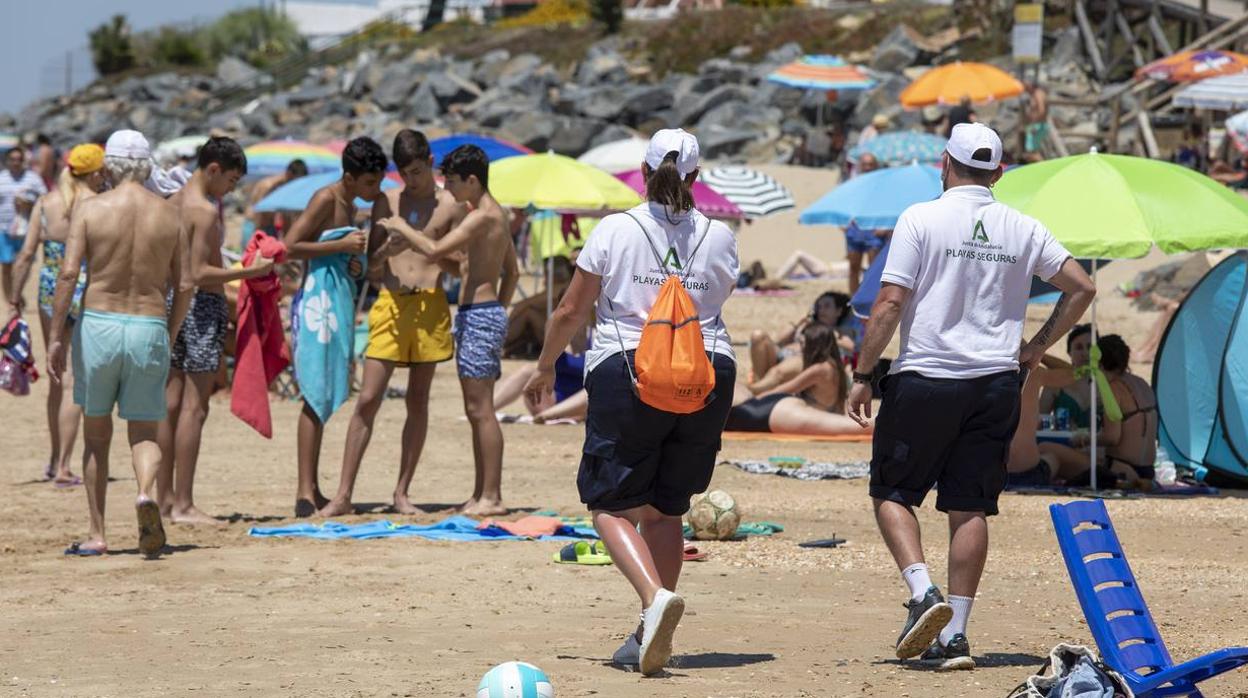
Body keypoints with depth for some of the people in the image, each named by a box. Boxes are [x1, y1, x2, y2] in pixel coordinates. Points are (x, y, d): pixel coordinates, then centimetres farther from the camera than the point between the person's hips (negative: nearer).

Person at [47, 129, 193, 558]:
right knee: (144, 433, 9)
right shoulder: (169, 215, 3)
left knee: (97, 435, 13)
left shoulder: (90, 209, -4)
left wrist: (56, 337, -6)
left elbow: (68, 274, -11)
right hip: (149, 329, 1)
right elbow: (184, 286, 4)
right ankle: (146, 493, -24)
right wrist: (168, 337, 17)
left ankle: (97, 535, 14)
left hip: (97, 325, -1)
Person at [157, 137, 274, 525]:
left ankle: (165, 497, 15)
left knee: (172, 403, 11)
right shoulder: (205, 210, -15)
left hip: (173, 302, 9)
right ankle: (183, 505, -7)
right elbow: (200, 273, -20)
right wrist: (251, 271, -16)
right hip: (203, 305, -9)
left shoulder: (173, 204, 12)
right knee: (194, 407, -7)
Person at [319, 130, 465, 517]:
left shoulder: (451, 205, 6)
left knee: (418, 401, 4)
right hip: (390, 304, 1)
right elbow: (371, 266, 11)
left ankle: (402, 493, 10)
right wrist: (386, 250, -11)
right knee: (368, 399, -6)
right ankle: (343, 495, -6)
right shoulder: (386, 202, 10)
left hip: (430, 305, -1)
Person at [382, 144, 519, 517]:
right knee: (476, 410, 12)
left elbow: (435, 250, -24)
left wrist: (402, 227, -9)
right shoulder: (496, 214, 17)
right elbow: (512, 271, 24)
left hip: (478, 315, -10)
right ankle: (481, 494, 15)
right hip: (486, 314, 10)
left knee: (480, 409, -10)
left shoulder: (483, 216, -15)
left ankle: (491, 497, -10)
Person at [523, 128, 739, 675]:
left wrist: (545, 369, 15)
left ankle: (655, 595, -24)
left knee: (611, 505, 2)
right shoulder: (719, 236, 4)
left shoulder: (615, 230, -4)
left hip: (626, 371, -3)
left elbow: (571, 310, 1)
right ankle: (648, 637, 10)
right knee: (665, 509, 14)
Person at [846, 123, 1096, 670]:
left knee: (891, 491, 9)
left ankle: (923, 592, -12)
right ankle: (954, 635, 4)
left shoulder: (921, 219, -5)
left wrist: (862, 375, -3)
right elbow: (1081, 288, 7)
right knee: (969, 507, 7)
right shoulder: (1021, 229, 7)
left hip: (924, 378, -3)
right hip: (997, 380, 3)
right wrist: (1036, 347, 15)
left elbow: (891, 302, -9)